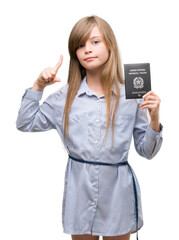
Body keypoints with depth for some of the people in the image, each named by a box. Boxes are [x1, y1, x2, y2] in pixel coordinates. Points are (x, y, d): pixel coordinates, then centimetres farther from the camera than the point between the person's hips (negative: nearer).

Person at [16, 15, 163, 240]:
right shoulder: (66, 95, 0)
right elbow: (25, 123, 6)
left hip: (117, 188, -1)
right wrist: (38, 86, -2)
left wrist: (154, 119, -16)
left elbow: (146, 151, 0)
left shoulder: (130, 96, -6)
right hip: (79, 188, 2)